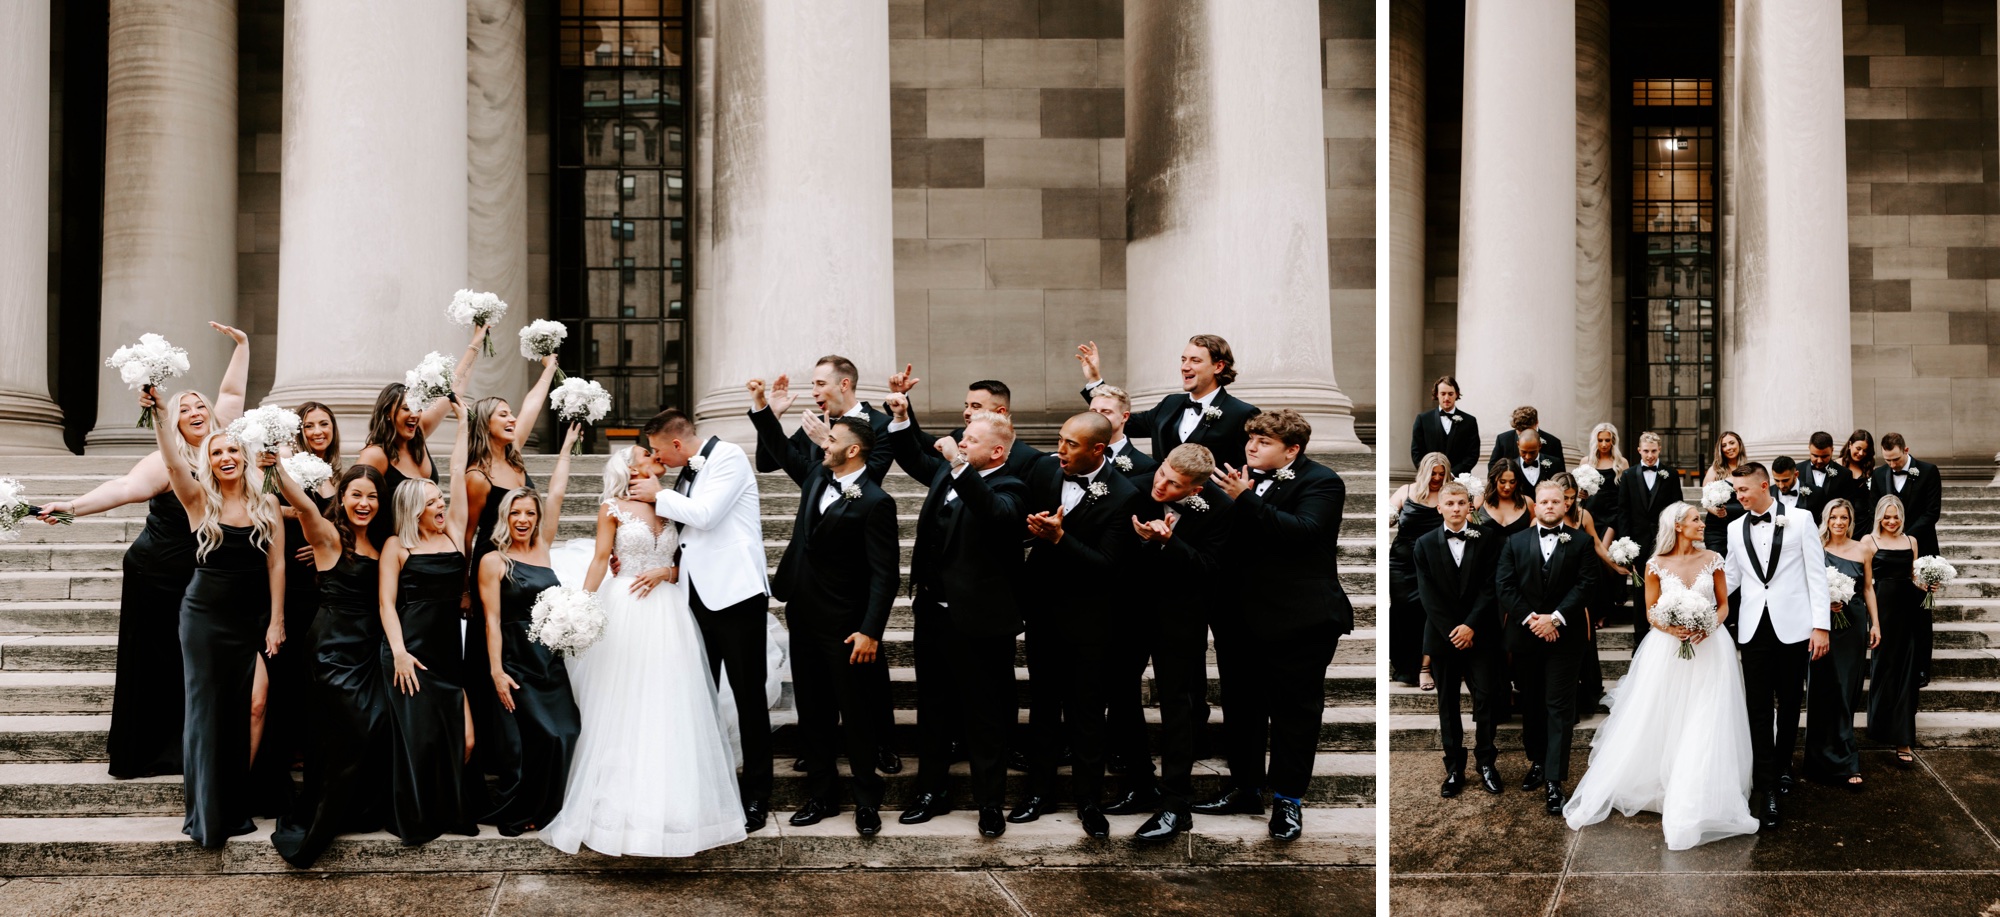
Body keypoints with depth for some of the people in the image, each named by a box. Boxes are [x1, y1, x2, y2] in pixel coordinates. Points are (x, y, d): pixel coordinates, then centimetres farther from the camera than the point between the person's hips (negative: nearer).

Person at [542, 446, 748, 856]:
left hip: (667, 617, 4)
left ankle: (668, 804, 10)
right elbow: (600, 561, -2)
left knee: (667, 711, 3)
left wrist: (665, 572, -8)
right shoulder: (613, 508, 3)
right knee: (621, 712, -1)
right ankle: (621, 805, 4)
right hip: (625, 616, -4)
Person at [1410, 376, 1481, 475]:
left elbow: (1473, 455, 5)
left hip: (1458, 479, 0)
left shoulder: (1470, 421, 9)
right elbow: (1416, 452, 7)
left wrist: (1452, 474, -8)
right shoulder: (1423, 419, 10)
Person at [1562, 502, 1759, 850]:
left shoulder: (1712, 560, 3)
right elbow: (1651, 612, 3)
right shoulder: (1656, 565, -1)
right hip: (1667, 651, -1)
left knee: (1704, 730, -2)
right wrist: (1670, 628, -17)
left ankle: (1696, 804, 6)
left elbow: (1724, 605, 7)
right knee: (1658, 727, 2)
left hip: (1708, 649, 1)